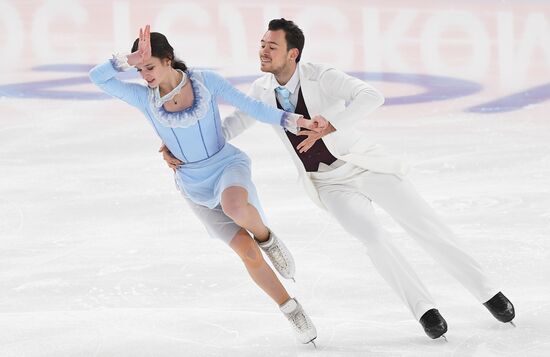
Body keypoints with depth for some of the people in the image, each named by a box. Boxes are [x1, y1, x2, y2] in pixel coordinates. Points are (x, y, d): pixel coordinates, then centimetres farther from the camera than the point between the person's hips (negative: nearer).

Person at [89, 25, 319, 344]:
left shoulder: (206, 81, -14)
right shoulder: (144, 97, -9)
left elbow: (250, 105, -9)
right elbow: (98, 77, -18)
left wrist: (293, 120, -18)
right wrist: (129, 61, -32)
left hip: (227, 165, -2)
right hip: (196, 186, 2)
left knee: (234, 205, -40)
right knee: (249, 254, -6)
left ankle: (266, 237, -7)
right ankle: (292, 311, 12)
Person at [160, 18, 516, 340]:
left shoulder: (323, 78, -22)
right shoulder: (262, 89, -8)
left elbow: (372, 97, -37)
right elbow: (231, 127, 3)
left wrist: (330, 126, -49)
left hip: (365, 166, -2)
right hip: (329, 183, 3)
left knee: (427, 227, -2)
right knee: (373, 237, -22)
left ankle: (486, 291, 13)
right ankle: (424, 308, -9)